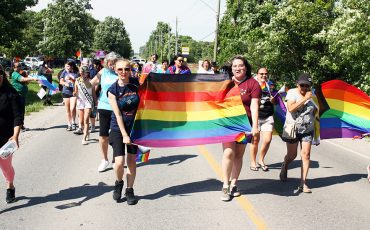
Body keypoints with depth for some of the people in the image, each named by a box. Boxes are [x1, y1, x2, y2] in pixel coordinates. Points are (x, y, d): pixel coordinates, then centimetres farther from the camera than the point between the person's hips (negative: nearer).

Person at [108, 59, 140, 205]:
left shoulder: (136, 83, -3)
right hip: (118, 128, -2)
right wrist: (124, 135, -14)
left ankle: (130, 191, 20)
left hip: (135, 127, 2)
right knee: (119, 162, -10)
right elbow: (118, 114, -11)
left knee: (132, 161, 4)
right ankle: (118, 183, 20)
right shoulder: (112, 90, -8)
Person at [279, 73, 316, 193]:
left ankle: (303, 183, -3)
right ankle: (284, 167, 43)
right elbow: (291, 108, -22)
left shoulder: (311, 95, 5)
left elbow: (315, 112, 18)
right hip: (292, 129, -3)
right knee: (292, 155, 8)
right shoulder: (292, 92, -7)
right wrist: (305, 99, -22)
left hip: (307, 130, 3)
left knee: (306, 154, -7)